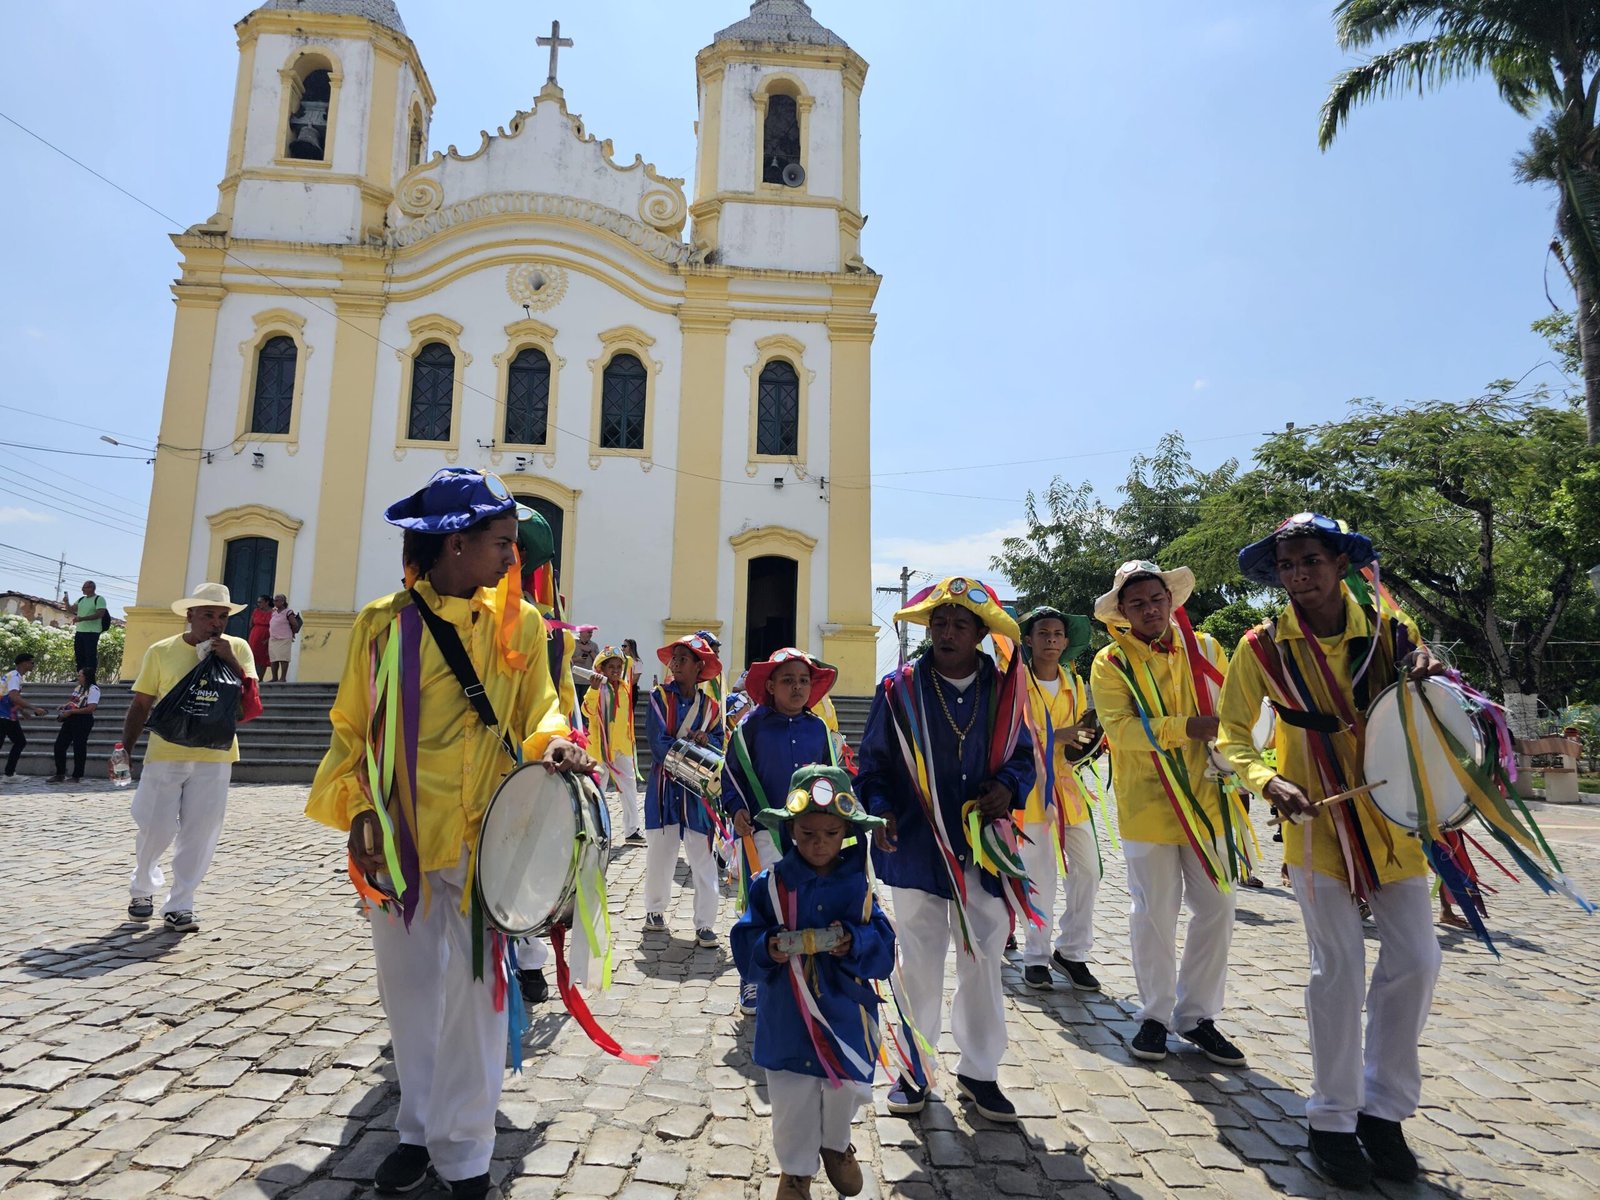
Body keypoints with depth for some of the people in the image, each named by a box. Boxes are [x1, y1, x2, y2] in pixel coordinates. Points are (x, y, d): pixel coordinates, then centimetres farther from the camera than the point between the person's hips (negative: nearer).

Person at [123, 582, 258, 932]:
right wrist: (125, 748, -3)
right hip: (164, 755, 0)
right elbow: (141, 705, 5)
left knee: (199, 834, 2)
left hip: (215, 757, 1)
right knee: (156, 828, 4)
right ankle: (142, 888, 31)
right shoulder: (161, 651, 1)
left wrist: (230, 660, -15)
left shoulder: (237, 648, 3)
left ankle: (180, 904, 14)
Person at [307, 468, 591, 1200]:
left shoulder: (517, 623, 0)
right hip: (399, 838, 1)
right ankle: (419, 1130, 34)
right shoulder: (382, 625, -1)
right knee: (408, 988, 14)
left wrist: (554, 743, -17)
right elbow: (353, 728, 5)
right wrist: (359, 811, -6)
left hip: (482, 838, -1)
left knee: (473, 992, 3)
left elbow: (536, 713, 5)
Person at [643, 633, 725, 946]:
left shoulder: (710, 706, 4)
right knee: (659, 852, 10)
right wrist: (693, 746, -16)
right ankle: (654, 910, 32)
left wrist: (704, 741, -18)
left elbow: (718, 745, 2)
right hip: (663, 787, -1)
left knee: (703, 858, -2)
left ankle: (705, 925, 7)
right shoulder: (659, 697, -2)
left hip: (697, 789, 1)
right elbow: (659, 744, -11)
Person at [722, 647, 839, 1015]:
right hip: (764, 830, -3)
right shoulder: (751, 726, -5)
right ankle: (752, 984, 19)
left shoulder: (818, 729, 6)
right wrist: (736, 809, -13)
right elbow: (733, 772, 0)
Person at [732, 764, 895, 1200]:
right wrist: (768, 949, -27)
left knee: (845, 1088, 19)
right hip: (786, 1018, -1)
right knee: (792, 1099, 10)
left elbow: (883, 950, -8)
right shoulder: (771, 883, -9)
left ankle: (835, 1144, 51)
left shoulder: (858, 886, -6)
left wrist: (853, 944, -27)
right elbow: (744, 944, -7)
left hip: (845, 1014, 1)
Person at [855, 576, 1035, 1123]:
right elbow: (873, 764, 0)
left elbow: (1023, 756, 12)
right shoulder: (899, 689, -6)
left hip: (984, 849, 2)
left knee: (984, 961, 11)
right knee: (920, 963, 11)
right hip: (917, 849, -2)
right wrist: (881, 810, -16)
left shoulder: (1004, 691, 0)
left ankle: (979, 1069, 32)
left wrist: (1009, 787, -9)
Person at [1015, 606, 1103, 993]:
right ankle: (1036, 957, 13)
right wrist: (1055, 737, -22)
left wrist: (1084, 742, -2)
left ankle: (1071, 951, 21)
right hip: (1030, 784, -5)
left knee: (1088, 868, 4)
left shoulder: (1074, 682, 12)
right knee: (1040, 875, -4)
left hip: (1066, 783, 6)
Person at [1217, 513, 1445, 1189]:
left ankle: (1382, 1108, 25)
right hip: (1316, 823, -3)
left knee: (1416, 962, 4)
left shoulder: (1388, 627, -2)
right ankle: (1332, 1120, 18)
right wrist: (1268, 782, -21)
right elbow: (1233, 737, -2)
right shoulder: (1264, 647, -8)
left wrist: (1431, 676, -11)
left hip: (1392, 818, 3)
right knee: (1338, 968, -1)